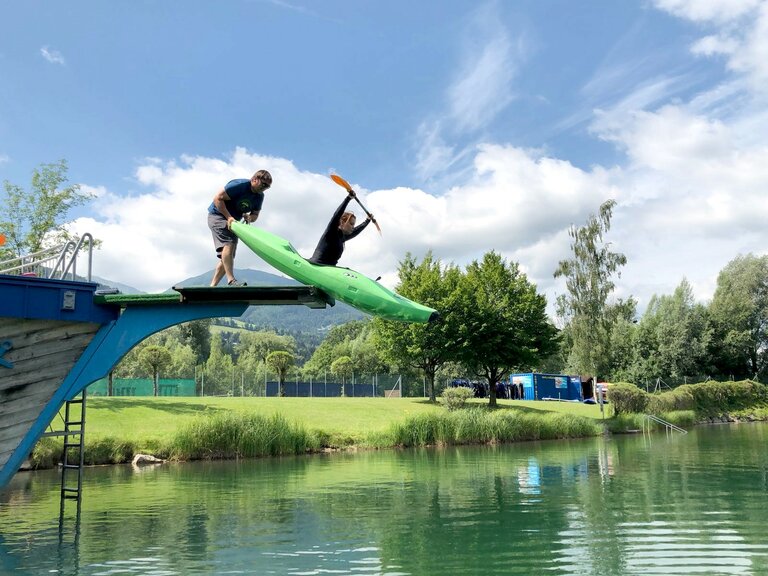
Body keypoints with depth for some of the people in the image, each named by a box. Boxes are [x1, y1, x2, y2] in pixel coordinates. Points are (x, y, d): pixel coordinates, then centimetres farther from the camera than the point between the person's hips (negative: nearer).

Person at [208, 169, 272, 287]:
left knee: (227, 257, 4)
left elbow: (255, 214, 8)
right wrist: (229, 217, -26)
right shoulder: (239, 185, -22)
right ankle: (231, 280, -35)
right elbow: (217, 199, -22)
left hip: (233, 221, 9)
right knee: (228, 244, -28)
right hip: (217, 215, -8)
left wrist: (249, 217, -17)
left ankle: (212, 286, 7)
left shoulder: (259, 196, 1)